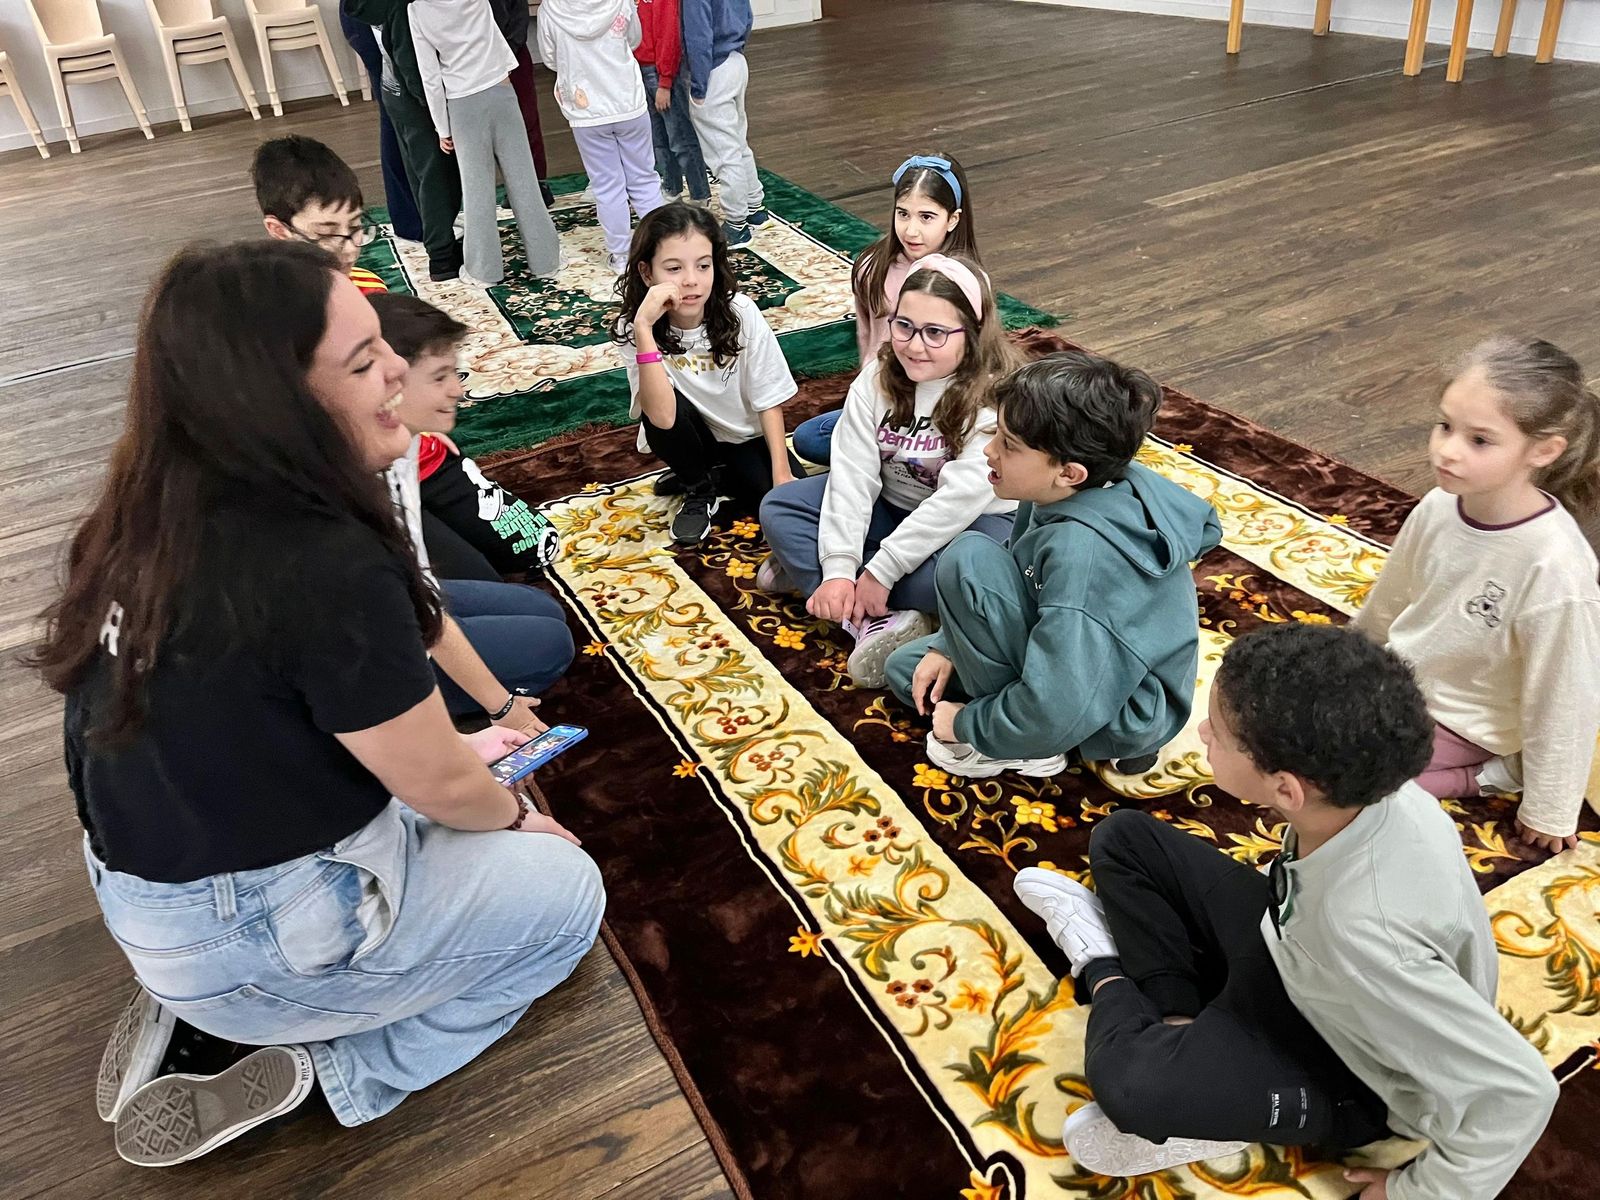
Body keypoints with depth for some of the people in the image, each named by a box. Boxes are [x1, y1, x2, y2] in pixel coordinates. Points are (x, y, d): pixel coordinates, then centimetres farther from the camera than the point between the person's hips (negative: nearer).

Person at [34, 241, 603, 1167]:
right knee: (565, 891, 9)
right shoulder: (328, 569, -31)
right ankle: (325, 1065, 2)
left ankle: (196, 1009, 16)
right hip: (253, 936, -7)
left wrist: (439, 744, 13)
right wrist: (517, 815, 5)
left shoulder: (157, 513, -6)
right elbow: (441, 786, -17)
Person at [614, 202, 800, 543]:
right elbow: (662, 416, -38)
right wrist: (644, 328, -43)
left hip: (745, 436, 1)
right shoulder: (635, 328, -23)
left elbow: (768, 400, -11)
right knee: (657, 412, -33)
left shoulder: (741, 313, -21)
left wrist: (782, 473, -18)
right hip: (690, 436, 0)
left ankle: (711, 475, 7)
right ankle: (698, 489, -4)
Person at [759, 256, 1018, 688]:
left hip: (967, 522, -5)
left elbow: (959, 498, -30)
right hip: (891, 505, 5)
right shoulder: (878, 377, -10)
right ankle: (874, 620, -27)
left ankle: (805, 569, -19)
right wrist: (838, 567, -27)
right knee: (778, 508, -10)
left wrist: (880, 571, -31)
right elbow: (853, 474, -17)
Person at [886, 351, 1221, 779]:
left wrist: (965, 724, -17)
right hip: (1094, 661, 9)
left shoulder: (1081, 551, -35)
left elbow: (1056, 712, -35)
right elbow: (1021, 580, 11)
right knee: (905, 667, 15)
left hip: (1110, 716, -9)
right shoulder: (1063, 494, -10)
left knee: (970, 559, -24)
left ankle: (1023, 747, -8)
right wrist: (949, 646, 2)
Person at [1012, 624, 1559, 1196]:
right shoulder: (1358, 782, -25)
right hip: (1295, 954, 6)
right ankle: (1185, 1024, -1)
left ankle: (1105, 974, 1)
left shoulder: (1368, 933, -43)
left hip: (1352, 1076, -6)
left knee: (1126, 1080, -31)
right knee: (1123, 839, 3)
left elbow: (1518, 1092, -34)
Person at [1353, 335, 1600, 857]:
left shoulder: (1554, 566, -32)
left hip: (1459, 723, -6)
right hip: (1396, 678, 7)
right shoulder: (1439, 507, -16)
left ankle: (1482, 776, 0)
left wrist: (1547, 811, -10)